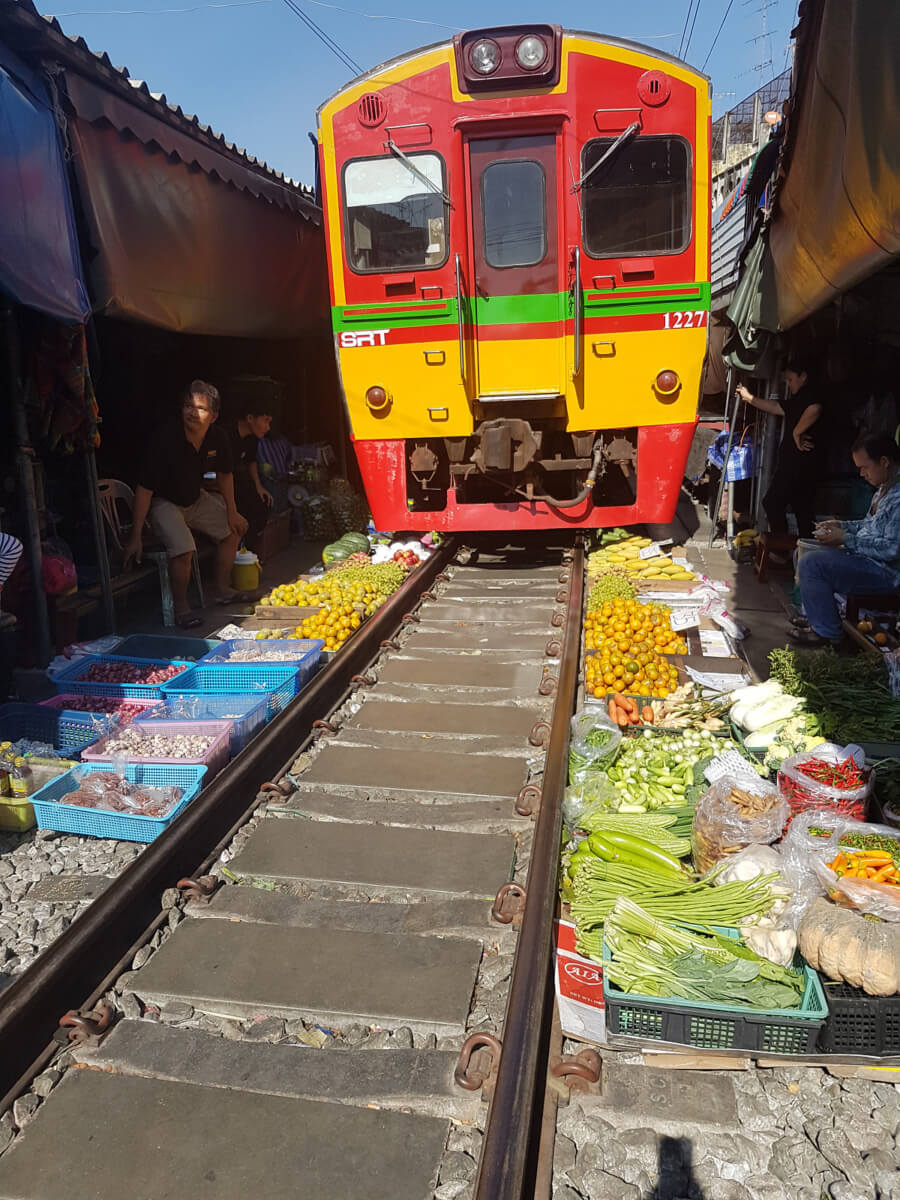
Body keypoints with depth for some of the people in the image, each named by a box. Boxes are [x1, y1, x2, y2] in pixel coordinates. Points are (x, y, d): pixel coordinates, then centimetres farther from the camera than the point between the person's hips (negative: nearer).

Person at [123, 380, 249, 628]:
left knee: (235, 528, 11)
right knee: (183, 549, -29)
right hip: (163, 502, -7)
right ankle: (181, 607, -8)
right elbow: (145, 489, -27)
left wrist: (232, 512, 8)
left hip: (196, 497, 7)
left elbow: (225, 474, 8)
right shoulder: (165, 438, -30)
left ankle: (222, 590, 24)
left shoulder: (217, 438, -13)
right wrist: (136, 536, -26)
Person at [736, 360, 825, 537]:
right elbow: (775, 407, 31)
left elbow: (814, 409, -34)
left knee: (772, 502, -7)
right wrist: (749, 398, 33)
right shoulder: (798, 400, 20)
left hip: (799, 461, -10)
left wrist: (797, 432, -26)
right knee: (803, 509, 12)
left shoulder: (810, 395, -11)